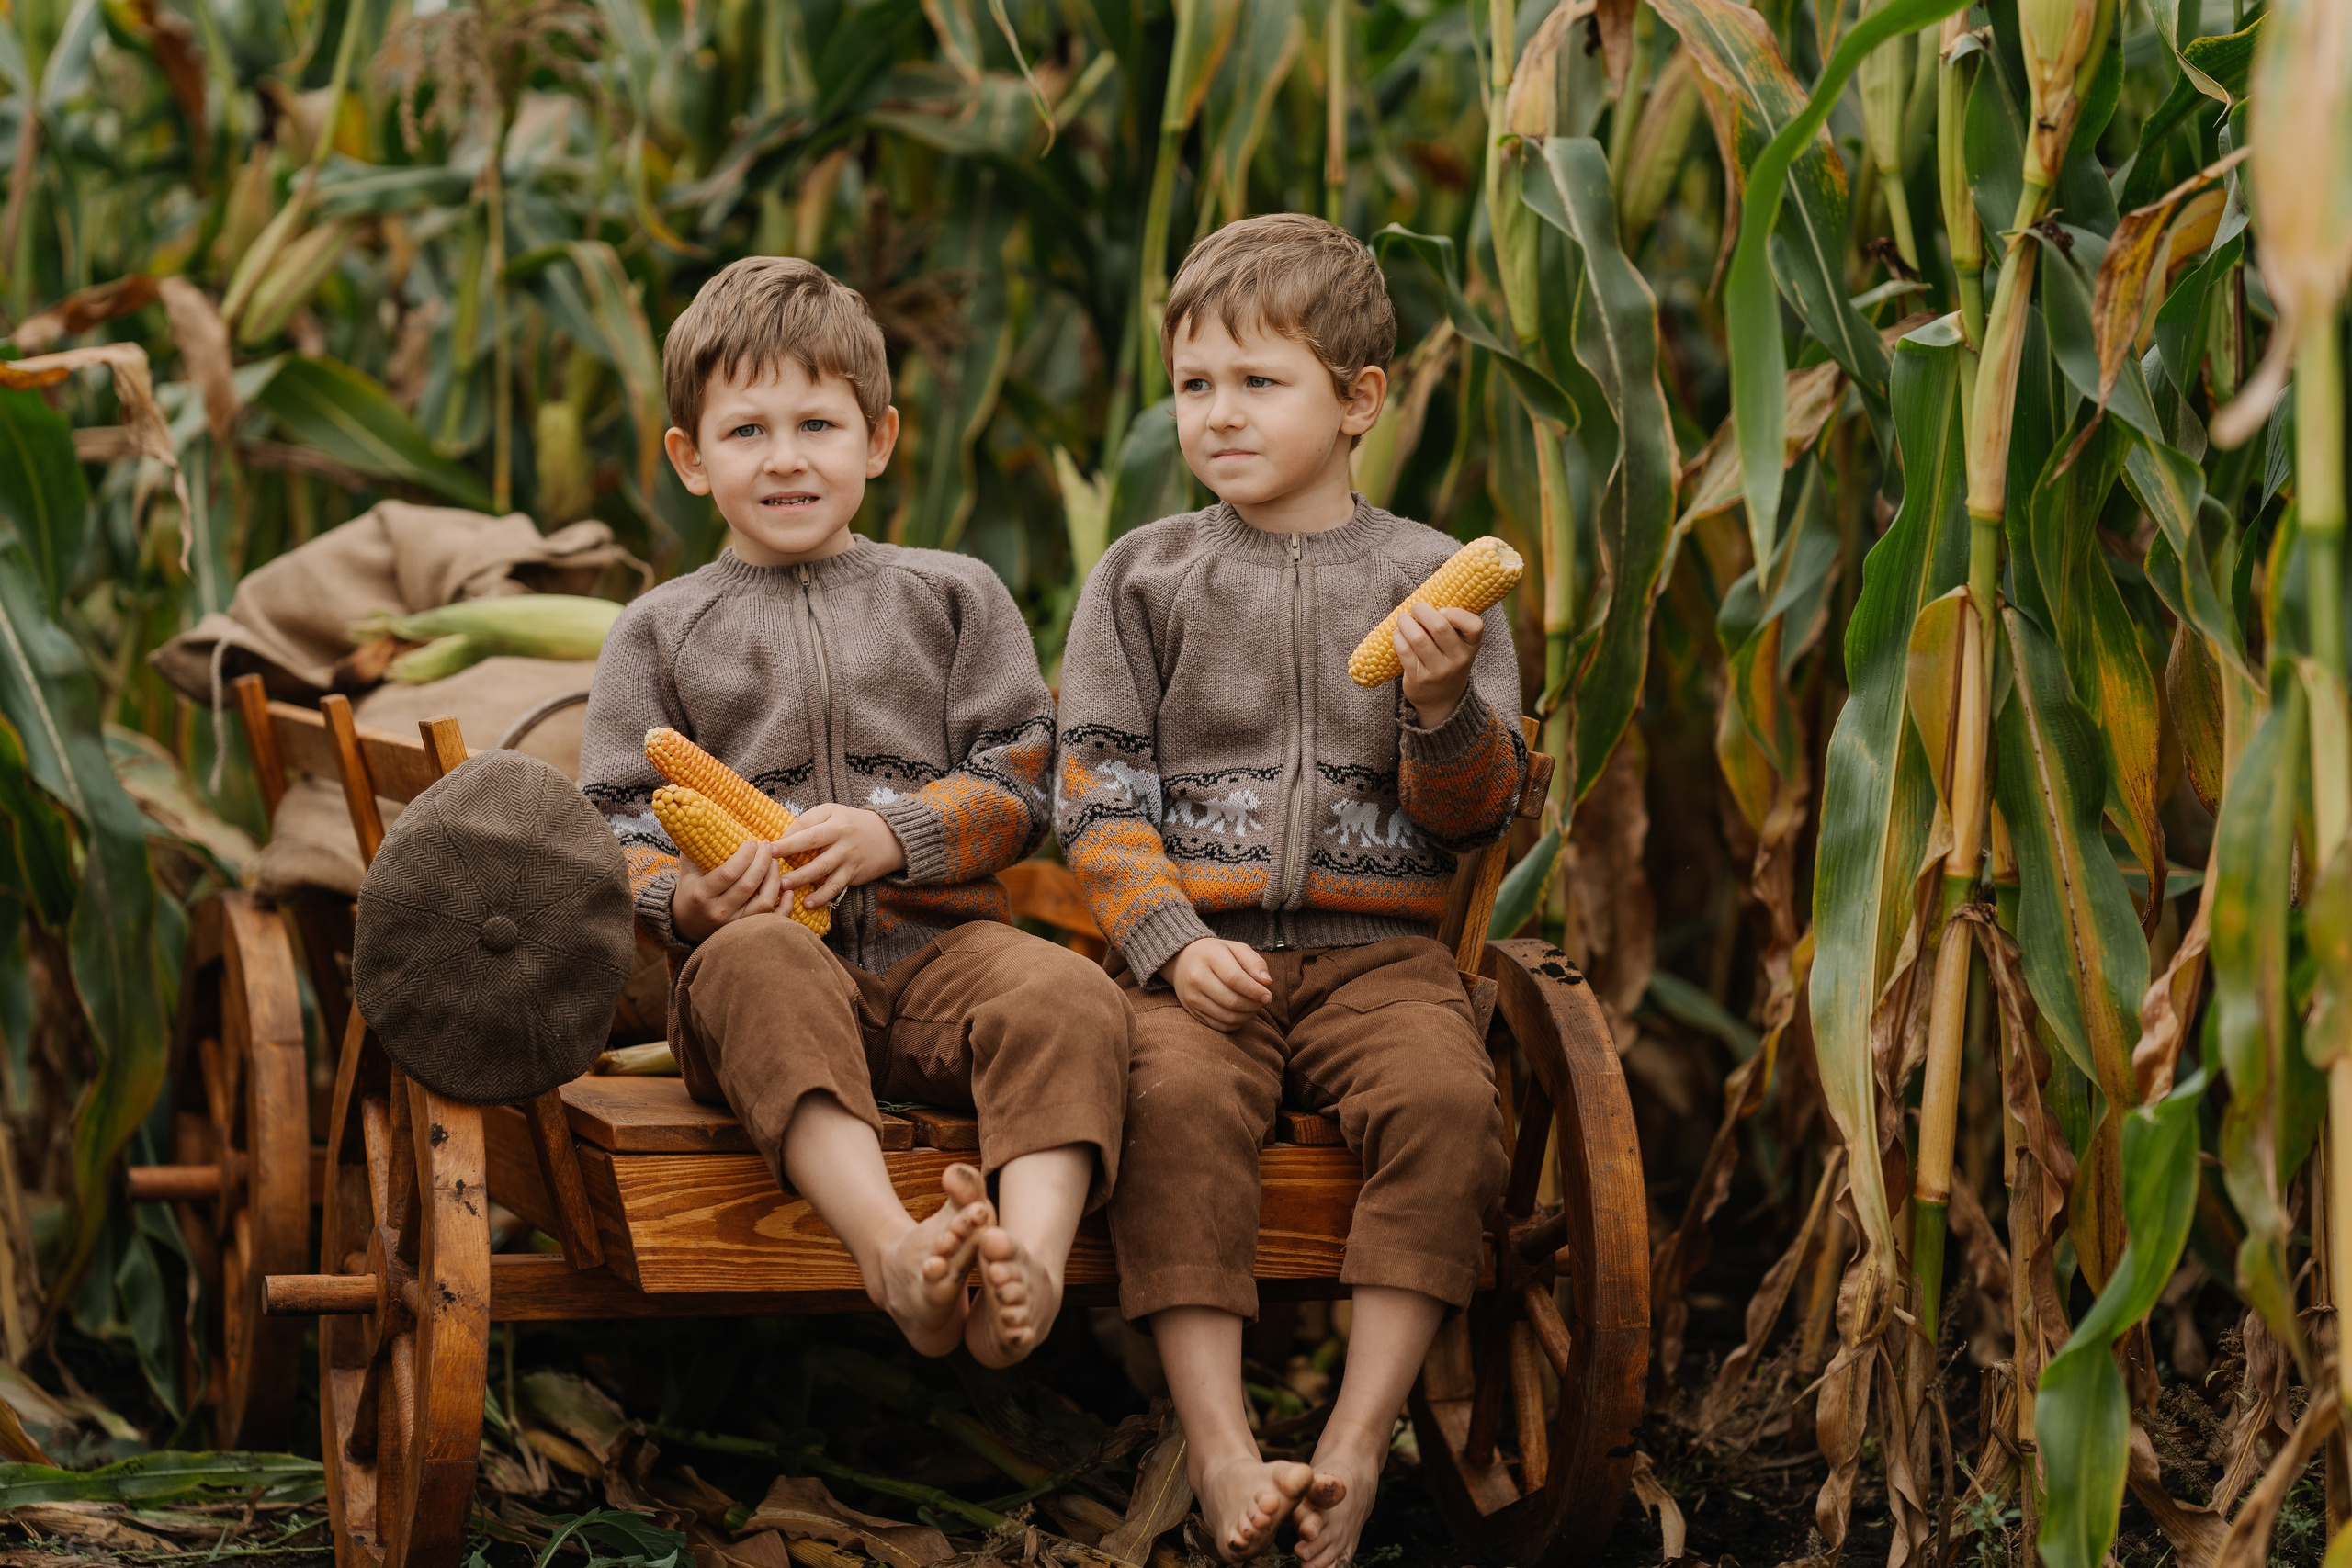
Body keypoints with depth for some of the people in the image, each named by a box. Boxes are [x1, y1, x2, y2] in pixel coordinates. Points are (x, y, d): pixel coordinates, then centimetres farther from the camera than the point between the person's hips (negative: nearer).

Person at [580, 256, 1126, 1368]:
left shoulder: (953, 597, 18)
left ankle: (1032, 1256, -53)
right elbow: (617, 833, 10)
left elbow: (1018, 785, 10)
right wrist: (688, 900, -14)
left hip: (936, 943, 2)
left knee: (1068, 997, -32)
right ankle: (890, 1248, -59)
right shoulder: (658, 632, 17)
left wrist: (890, 834, -9)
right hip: (761, 944, -1)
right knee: (758, 967, -39)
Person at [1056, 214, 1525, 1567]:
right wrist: (1171, 942, -10)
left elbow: (1476, 813, 6)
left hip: (1376, 943, 0)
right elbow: (1099, 793, 6)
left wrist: (1444, 704, -15)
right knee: (1176, 1099, -31)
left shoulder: (1430, 580, 11)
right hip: (1197, 942, 0)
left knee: (1446, 1098, -29)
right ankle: (1223, 1449, -33)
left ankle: (1359, 1440, -26)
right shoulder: (1144, 576, 12)